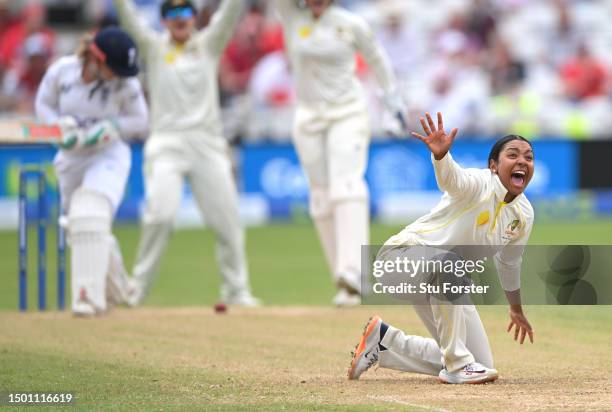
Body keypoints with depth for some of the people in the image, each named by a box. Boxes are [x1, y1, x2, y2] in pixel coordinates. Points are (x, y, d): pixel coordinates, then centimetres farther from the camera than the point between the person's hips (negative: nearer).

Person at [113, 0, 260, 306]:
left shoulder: (209, 45, 11)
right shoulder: (154, 48, 10)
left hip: (207, 142, 2)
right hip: (166, 143, -2)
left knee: (227, 218, -1)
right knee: (160, 214, -18)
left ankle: (236, 290, 11)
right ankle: (137, 289, -8)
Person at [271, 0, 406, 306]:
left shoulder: (352, 25, -1)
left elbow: (376, 59, 12)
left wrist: (394, 101, 16)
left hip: (348, 113, -3)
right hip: (308, 117, 3)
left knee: (346, 185, -20)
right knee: (321, 195, 0)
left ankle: (352, 272, -33)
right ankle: (347, 284, 5)